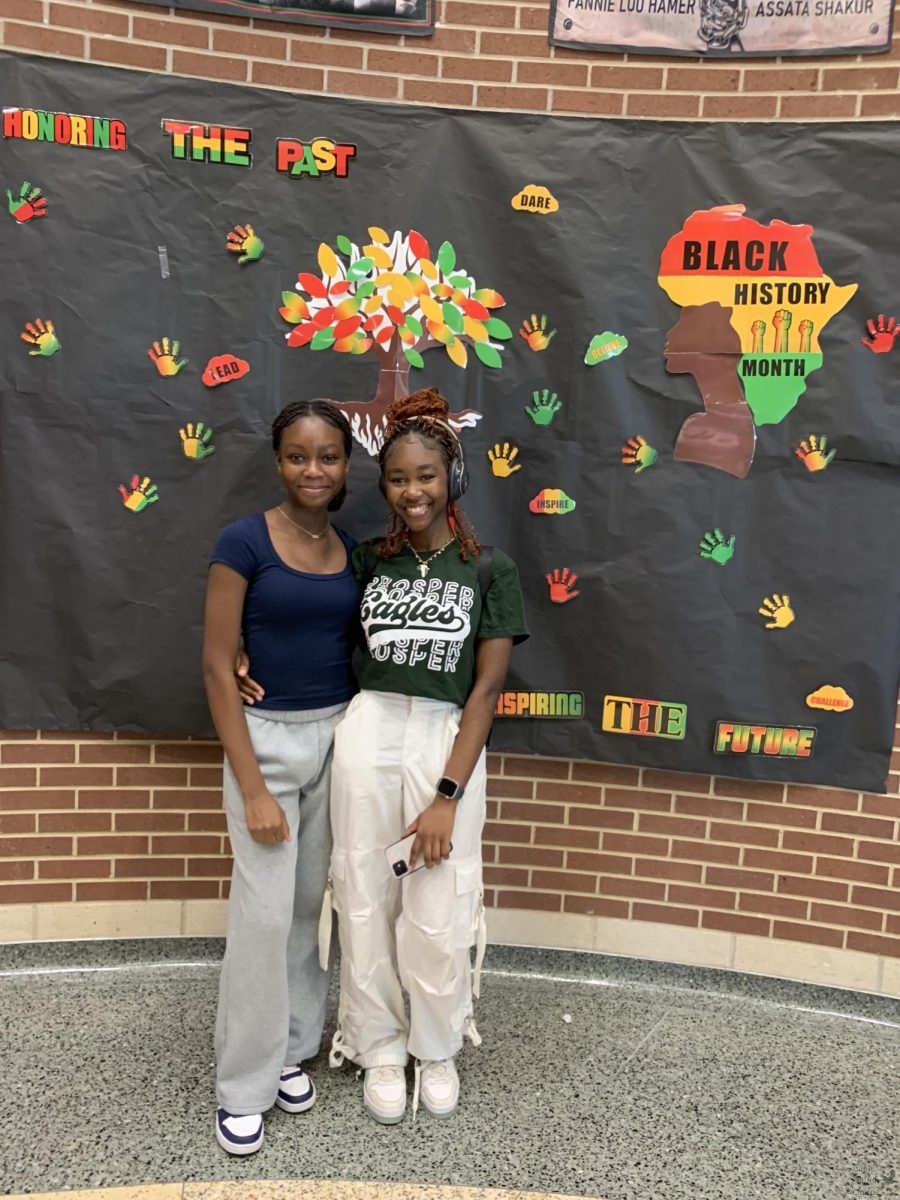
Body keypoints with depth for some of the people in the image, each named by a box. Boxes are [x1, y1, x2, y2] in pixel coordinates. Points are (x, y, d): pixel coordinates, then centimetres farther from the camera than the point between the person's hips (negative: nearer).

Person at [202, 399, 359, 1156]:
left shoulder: (354, 549, 3)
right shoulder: (244, 541, -12)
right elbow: (217, 665, -13)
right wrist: (253, 789, -16)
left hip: (339, 734, 5)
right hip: (266, 738, -4)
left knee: (315, 904, 13)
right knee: (265, 913, 0)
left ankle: (291, 1051, 33)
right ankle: (243, 1083, 21)